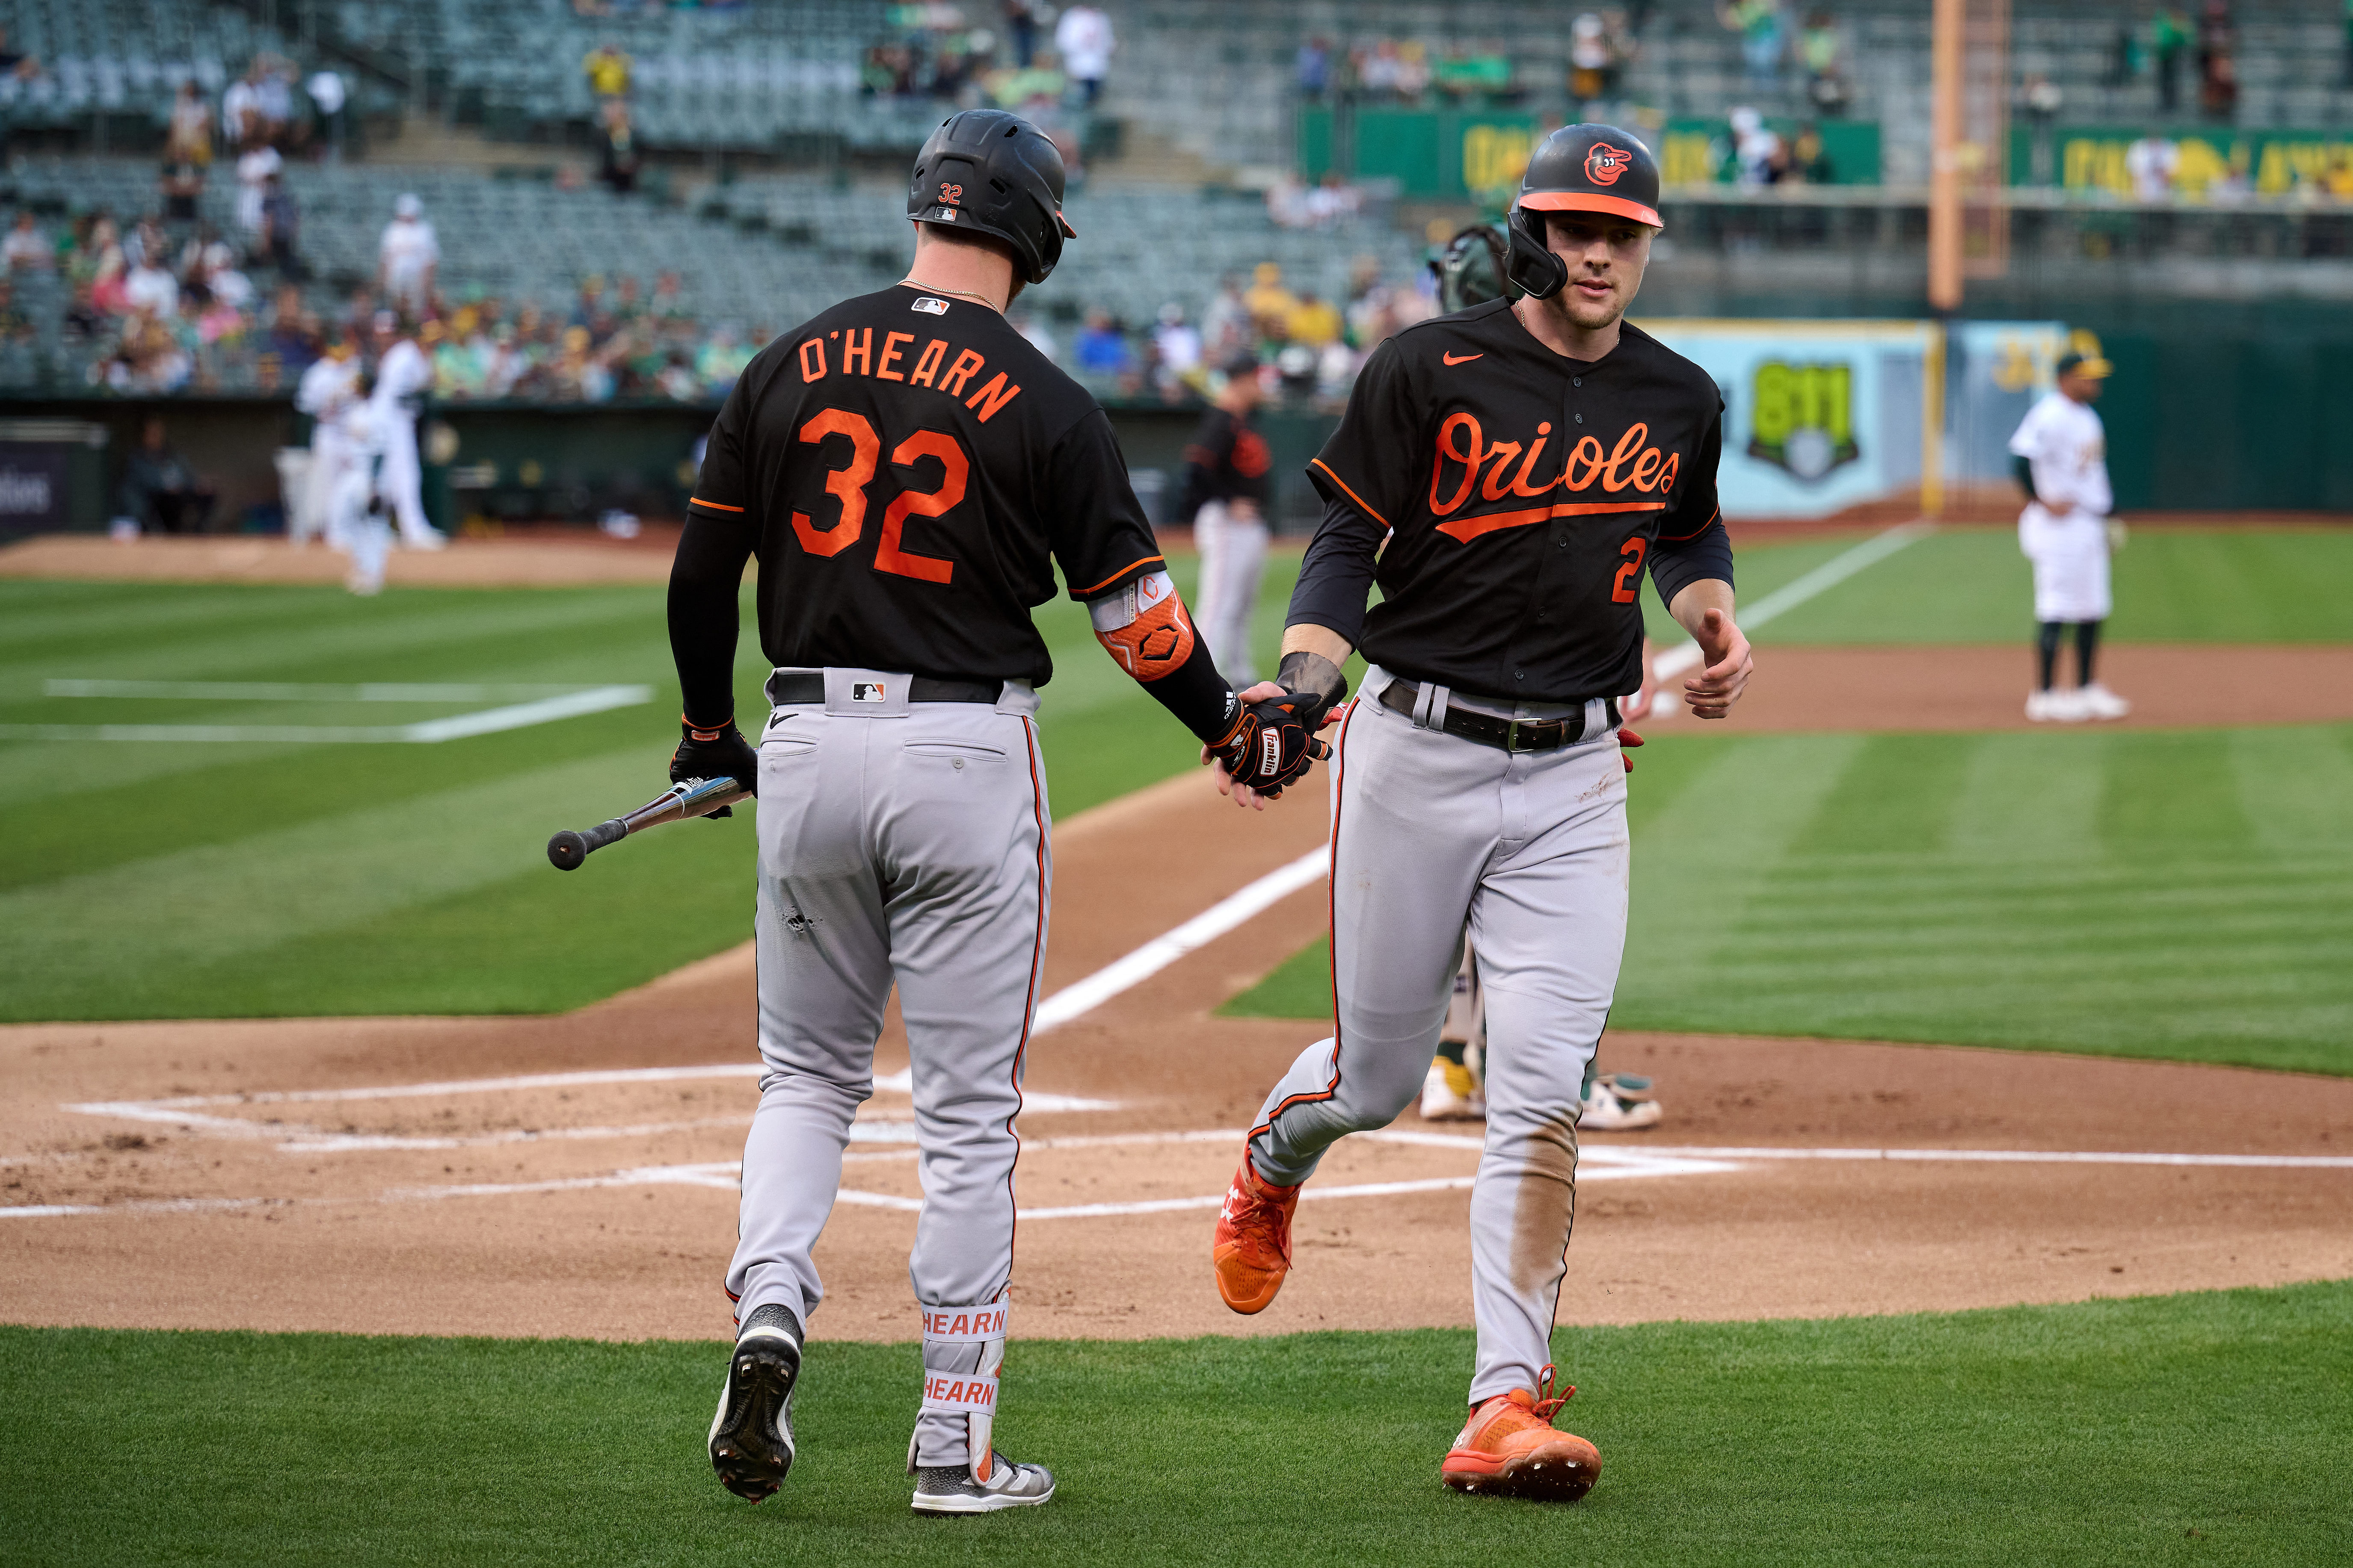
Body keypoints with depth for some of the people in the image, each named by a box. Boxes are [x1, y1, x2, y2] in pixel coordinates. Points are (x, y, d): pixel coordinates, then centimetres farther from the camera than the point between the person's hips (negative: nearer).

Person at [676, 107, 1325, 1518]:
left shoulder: (792, 368, 3)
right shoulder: (1046, 408, -7)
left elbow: (703, 565, 8)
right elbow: (1135, 609, -5)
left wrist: (708, 731, 23)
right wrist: (1233, 728, 12)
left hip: (806, 744, 3)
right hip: (966, 756, -3)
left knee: (810, 1074, 19)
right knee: (970, 1109, 4)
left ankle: (770, 1310, -6)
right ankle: (956, 1444, 5)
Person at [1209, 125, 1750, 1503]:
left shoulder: (1681, 401, 6)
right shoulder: (1429, 370, -6)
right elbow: (1348, 539, -5)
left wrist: (1716, 615, 6)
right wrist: (1306, 675, -22)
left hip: (1574, 780, 2)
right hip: (1416, 755, -2)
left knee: (1543, 1092, -11)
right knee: (1378, 1076, 7)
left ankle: (1507, 1409, -12)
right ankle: (1272, 1164, 46)